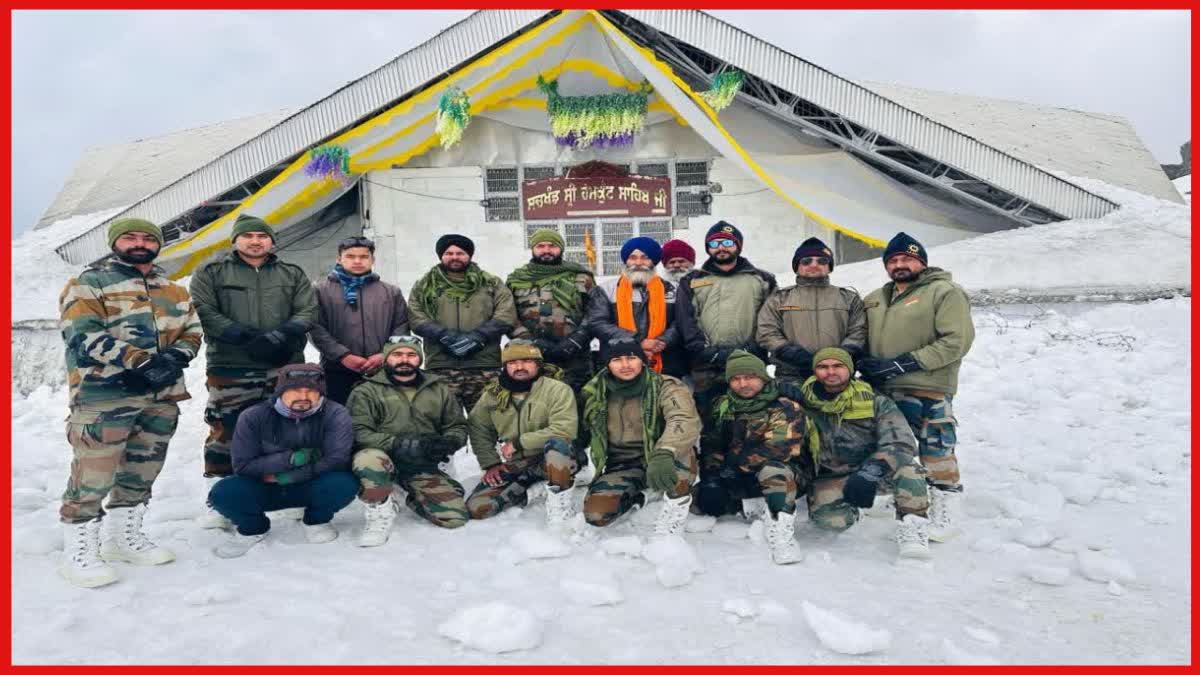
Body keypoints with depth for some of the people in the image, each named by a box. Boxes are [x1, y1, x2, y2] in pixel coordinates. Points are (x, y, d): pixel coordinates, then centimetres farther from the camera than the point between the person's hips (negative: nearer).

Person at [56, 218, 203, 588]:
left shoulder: (174, 290, 17)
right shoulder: (88, 284, -1)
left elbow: (191, 331, 15)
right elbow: (83, 336, -13)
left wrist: (175, 356, -8)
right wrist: (141, 360, -22)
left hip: (162, 395, 6)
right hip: (103, 396, -6)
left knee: (142, 471, 15)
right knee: (93, 475, -7)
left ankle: (124, 536, 31)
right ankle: (78, 553, 7)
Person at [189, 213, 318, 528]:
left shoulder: (293, 274, 14)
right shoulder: (210, 274, 7)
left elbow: (307, 312, 4)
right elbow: (205, 313, -5)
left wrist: (281, 337, -15)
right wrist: (248, 338, -16)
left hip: (286, 368, 2)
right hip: (230, 369, -2)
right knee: (226, 432, -1)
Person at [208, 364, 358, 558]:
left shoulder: (335, 414, -18)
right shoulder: (253, 416, -13)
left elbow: (337, 460, -25)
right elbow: (242, 465, -13)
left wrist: (282, 476, -21)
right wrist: (291, 459, -25)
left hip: (312, 487, -1)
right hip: (265, 489, 2)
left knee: (344, 483, -33)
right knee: (223, 492, -27)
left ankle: (316, 520, 3)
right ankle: (253, 527, 8)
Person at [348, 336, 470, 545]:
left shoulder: (440, 390, 12)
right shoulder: (367, 391, 0)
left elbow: (458, 426, 14)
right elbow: (358, 432, -11)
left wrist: (447, 443, -11)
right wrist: (399, 444, -24)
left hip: (423, 467, 3)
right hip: (385, 458, -3)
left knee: (455, 517, -11)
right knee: (369, 458, -38)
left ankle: (414, 499, 22)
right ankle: (381, 513, -8)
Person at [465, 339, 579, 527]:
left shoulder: (557, 390, -15)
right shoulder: (493, 393, 1)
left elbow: (564, 429, -27)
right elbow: (478, 429, 10)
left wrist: (519, 443, -21)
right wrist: (491, 464, -2)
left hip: (551, 460, -4)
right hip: (514, 465, 5)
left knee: (556, 442, -38)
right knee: (477, 508, -9)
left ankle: (559, 498, -15)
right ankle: (528, 492, 13)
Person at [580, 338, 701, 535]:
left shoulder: (666, 387, -16)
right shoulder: (596, 393, -2)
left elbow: (686, 420, -37)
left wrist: (663, 455, -54)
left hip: (661, 463, -4)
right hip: (622, 466, 4)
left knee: (678, 449, -37)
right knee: (596, 513, -20)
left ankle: (677, 503, -10)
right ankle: (631, 498, 15)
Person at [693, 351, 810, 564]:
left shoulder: (786, 409, -15)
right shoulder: (723, 405, 5)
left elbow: (776, 451, -27)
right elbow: (711, 444, 5)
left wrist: (735, 466, -22)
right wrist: (711, 475, -11)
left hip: (785, 475, -6)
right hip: (737, 479, 6)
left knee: (772, 470, -40)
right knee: (698, 499, -11)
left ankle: (782, 530, -28)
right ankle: (756, 507, -4)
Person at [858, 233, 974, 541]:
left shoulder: (945, 292, -2)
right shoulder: (874, 300, 19)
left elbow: (958, 340, -12)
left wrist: (906, 363, -17)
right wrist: (866, 364, 2)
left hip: (929, 391, -7)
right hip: (882, 391, 7)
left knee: (935, 451, -8)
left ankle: (946, 510, 6)